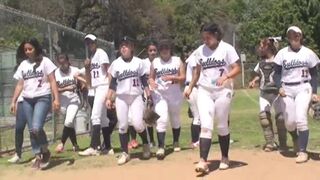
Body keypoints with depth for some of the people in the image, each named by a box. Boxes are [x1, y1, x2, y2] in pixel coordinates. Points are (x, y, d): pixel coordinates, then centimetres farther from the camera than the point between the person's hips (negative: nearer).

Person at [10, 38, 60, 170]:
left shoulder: (45, 61, 0)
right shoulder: (23, 65, 13)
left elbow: (52, 81, -4)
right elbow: (20, 85, 15)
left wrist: (56, 98, -13)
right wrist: (13, 101, 9)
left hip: (43, 98, -5)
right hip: (27, 100, 5)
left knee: (36, 128, -19)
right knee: (32, 131, 4)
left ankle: (45, 152, 4)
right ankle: (38, 157, 15)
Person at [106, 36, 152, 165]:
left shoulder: (138, 62, 2)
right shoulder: (116, 64, 5)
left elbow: (144, 81, 4)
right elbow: (113, 83, 7)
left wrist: (149, 96, -3)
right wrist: (108, 98, 0)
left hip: (136, 96, -2)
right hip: (121, 98, 2)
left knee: (138, 123, -14)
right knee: (122, 125, 0)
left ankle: (146, 144, 13)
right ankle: (124, 153, 10)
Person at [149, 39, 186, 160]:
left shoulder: (177, 61, 3)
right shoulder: (155, 62, 7)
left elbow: (183, 78, -3)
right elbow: (151, 77, 10)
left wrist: (171, 77, -20)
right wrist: (152, 82, -13)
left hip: (175, 94, 1)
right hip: (159, 94, -1)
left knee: (175, 119, 15)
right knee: (162, 119, -15)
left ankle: (176, 142, 35)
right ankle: (161, 147, -16)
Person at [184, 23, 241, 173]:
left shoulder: (227, 48, -6)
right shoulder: (200, 50, 6)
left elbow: (237, 69, -8)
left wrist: (225, 76, -25)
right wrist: (190, 88, 11)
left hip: (223, 91, -2)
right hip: (204, 91, 3)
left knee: (222, 126, 7)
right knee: (206, 125, -8)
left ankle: (225, 158, 24)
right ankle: (203, 161, -13)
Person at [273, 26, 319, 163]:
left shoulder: (308, 53, 2)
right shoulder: (282, 53, 2)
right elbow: (277, 73, 4)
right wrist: (279, 87, -13)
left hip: (303, 88, -1)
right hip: (287, 90, 2)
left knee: (301, 118, -16)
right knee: (289, 122, 1)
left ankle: (303, 151, -8)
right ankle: (296, 138, 37)